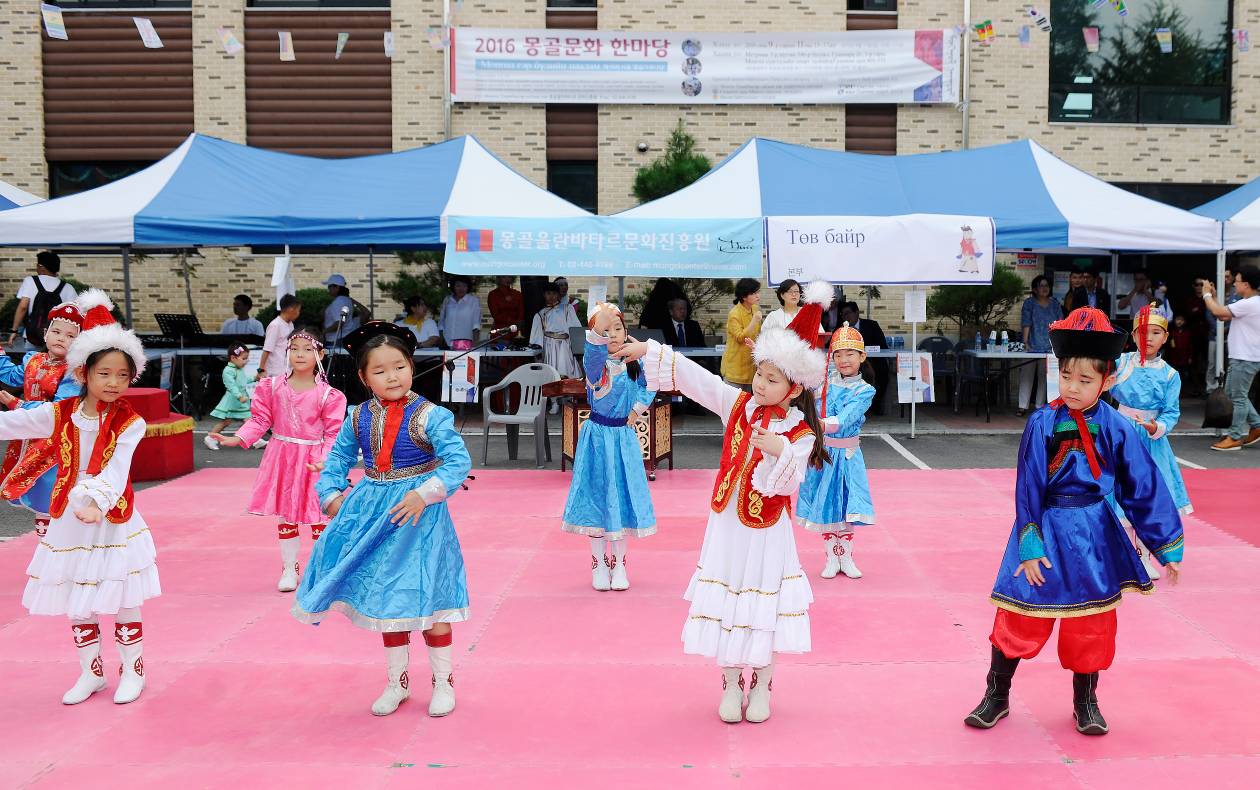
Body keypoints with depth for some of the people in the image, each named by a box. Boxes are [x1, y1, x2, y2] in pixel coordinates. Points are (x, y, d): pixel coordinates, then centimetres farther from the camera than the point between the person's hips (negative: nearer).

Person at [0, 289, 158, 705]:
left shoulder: (129, 423, -12)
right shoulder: (58, 414, -3)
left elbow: (116, 470, -24)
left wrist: (96, 502, -41)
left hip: (112, 519, -3)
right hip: (69, 519, 3)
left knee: (123, 602, 5)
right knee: (75, 604, 12)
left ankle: (132, 671, 22)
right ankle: (91, 673, 28)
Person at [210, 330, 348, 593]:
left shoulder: (328, 395, -9)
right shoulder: (272, 387, -1)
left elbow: (333, 434, -7)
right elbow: (260, 420, 2)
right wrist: (237, 439, -12)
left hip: (314, 460, -2)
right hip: (282, 458, 3)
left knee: (319, 517, 4)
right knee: (285, 516, 12)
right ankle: (289, 569, 25)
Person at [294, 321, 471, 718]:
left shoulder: (429, 416, -16)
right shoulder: (358, 418, 1)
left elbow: (459, 461, -20)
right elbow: (336, 460, 13)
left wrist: (424, 495, -28)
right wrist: (332, 497, 0)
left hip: (418, 513, -5)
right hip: (374, 515, 5)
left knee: (427, 597, 1)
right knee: (385, 599, 14)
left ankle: (443, 681, 19)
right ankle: (397, 682, 29)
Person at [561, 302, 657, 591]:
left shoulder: (634, 362, 0)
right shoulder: (595, 362, -15)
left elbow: (649, 387, 18)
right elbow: (593, 356, -41)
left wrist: (638, 409, 1)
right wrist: (598, 330, -61)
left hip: (624, 437, 3)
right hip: (598, 437, -3)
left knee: (622, 496, 8)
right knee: (597, 495, 3)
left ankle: (618, 563, 20)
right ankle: (599, 564, 16)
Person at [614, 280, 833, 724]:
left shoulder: (801, 435, -11)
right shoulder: (737, 405, -2)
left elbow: (788, 483, -21)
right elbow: (693, 377, -5)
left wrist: (779, 452, -38)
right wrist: (649, 350, -9)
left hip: (766, 532, -3)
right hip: (726, 525, 3)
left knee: (764, 608, 6)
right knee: (724, 603, 8)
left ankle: (762, 687, 25)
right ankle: (731, 685, 23)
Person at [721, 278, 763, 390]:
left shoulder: (756, 309, 6)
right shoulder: (734, 314, -16)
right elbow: (740, 338, -22)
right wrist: (754, 320, -30)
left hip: (750, 363, 7)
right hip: (735, 364, -7)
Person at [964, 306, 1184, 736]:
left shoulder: (1116, 429, -6)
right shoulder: (1042, 424, -10)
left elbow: (1145, 489, -1)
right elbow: (1027, 489, -8)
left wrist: (1167, 546, 2)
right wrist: (1030, 546, -12)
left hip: (1093, 538, 1)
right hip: (1046, 532, -1)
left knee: (1091, 624, 12)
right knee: (1020, 618, 4)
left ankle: (1085, 701, 32)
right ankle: (996, 696, 21)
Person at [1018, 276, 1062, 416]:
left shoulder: (1055, 303, 10)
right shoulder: (1029, 303, 0)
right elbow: (1026, 323, -9)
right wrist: (1025, 342, -17)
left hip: (1049, 347, 3)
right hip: (1032, 346, -3)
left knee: (1044, 376, 5)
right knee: (1027, 375, -4)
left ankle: (1040, 405, 11)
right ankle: (1023, 406, -2)